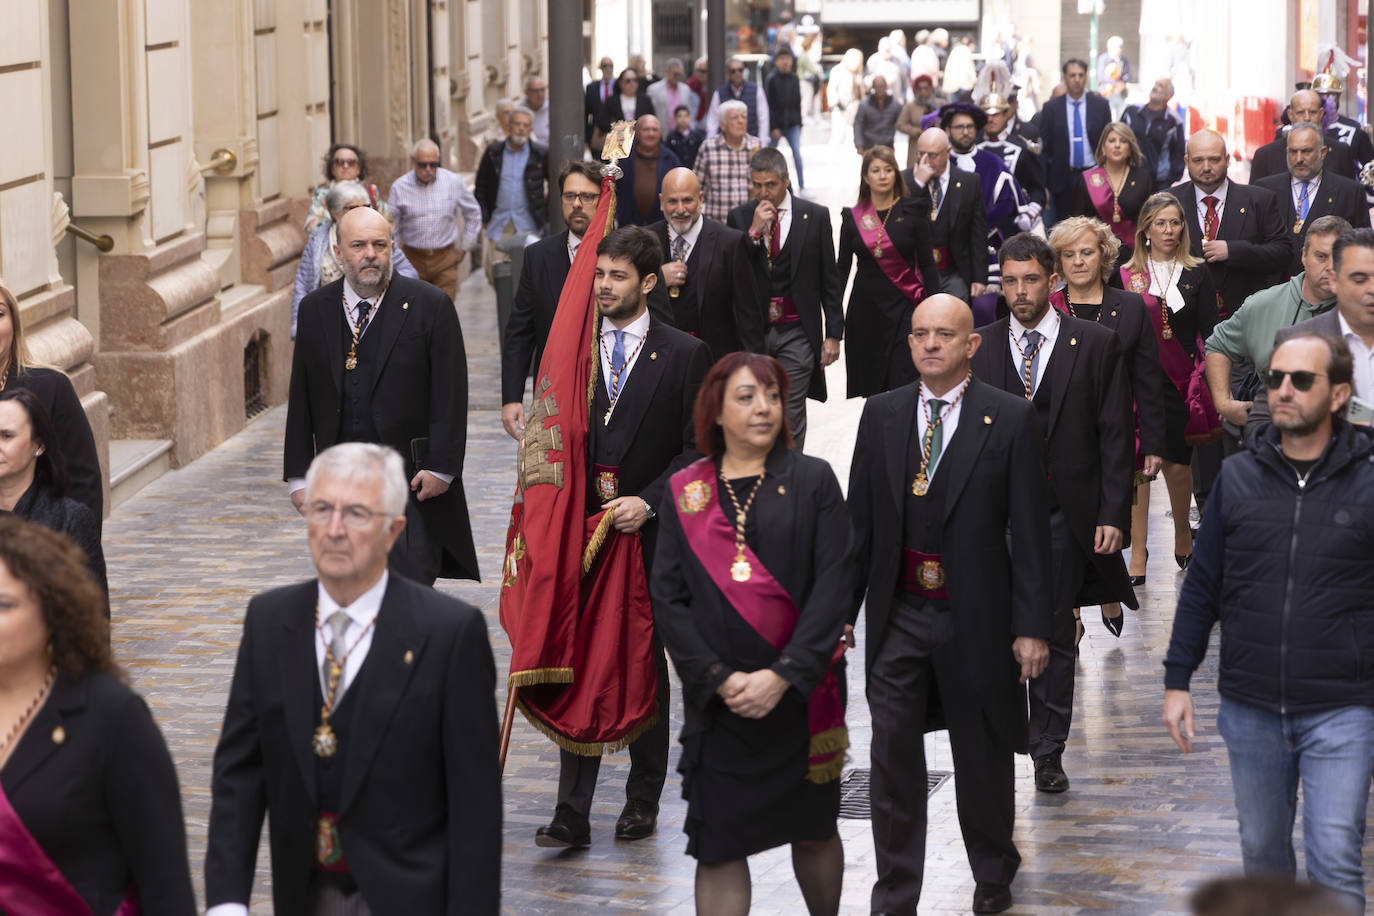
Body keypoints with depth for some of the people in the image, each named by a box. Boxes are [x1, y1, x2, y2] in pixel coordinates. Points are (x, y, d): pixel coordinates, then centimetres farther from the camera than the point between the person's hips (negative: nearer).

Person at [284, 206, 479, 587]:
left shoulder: (430, 306, -2)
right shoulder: (315, 309, 9)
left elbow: (451, 395, -4)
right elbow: (301, 398, 10)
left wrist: (440, 467, -10)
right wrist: (299, 475, 6)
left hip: (411, 481, -3)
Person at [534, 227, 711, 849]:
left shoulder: (683, 355, -1)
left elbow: (697, 449, -3)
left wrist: (648, 502, -15)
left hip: (648, 533, -2)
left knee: (644, 663, 8)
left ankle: (643, 799, 22)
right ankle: (572, 814, -1)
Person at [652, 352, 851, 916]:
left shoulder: (812, 481, 1)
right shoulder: (685, 492, 5)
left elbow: (833, 584, -7)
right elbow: (668, 597, 0)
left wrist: (784, 675, -17)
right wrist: (719, 679, -12)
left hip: (802, 695, -1)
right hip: (717, 702, 1)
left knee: (813, 831, 12)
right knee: (718, 846, -2)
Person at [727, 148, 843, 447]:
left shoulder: (815, 216, 0)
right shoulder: (739, 218, 3)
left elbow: (830, 280, 3)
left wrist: (833, 334, 0)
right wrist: (754, 231, -15)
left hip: (796, 333, -1)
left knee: (791, 414, -2)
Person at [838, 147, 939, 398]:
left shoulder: (912, 212, 1)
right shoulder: (853, 217, 5)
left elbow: (927, 263, 1)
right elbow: (842, 267, 9)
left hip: (903, 306, -2)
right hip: (865, 308, 2)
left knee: (901, 382, -9)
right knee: (867, 384, 4)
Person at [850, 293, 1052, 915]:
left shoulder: (1010, 419, -6)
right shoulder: (882, 414, 5)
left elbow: (1030, 531, -6)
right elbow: (860, 519, 8)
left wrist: (1031, 626, -9)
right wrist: (842, 608, 5)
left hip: (975, 617, -2)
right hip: (898, 616, 2)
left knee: (982, 758, 12)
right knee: (893, 762, 3)